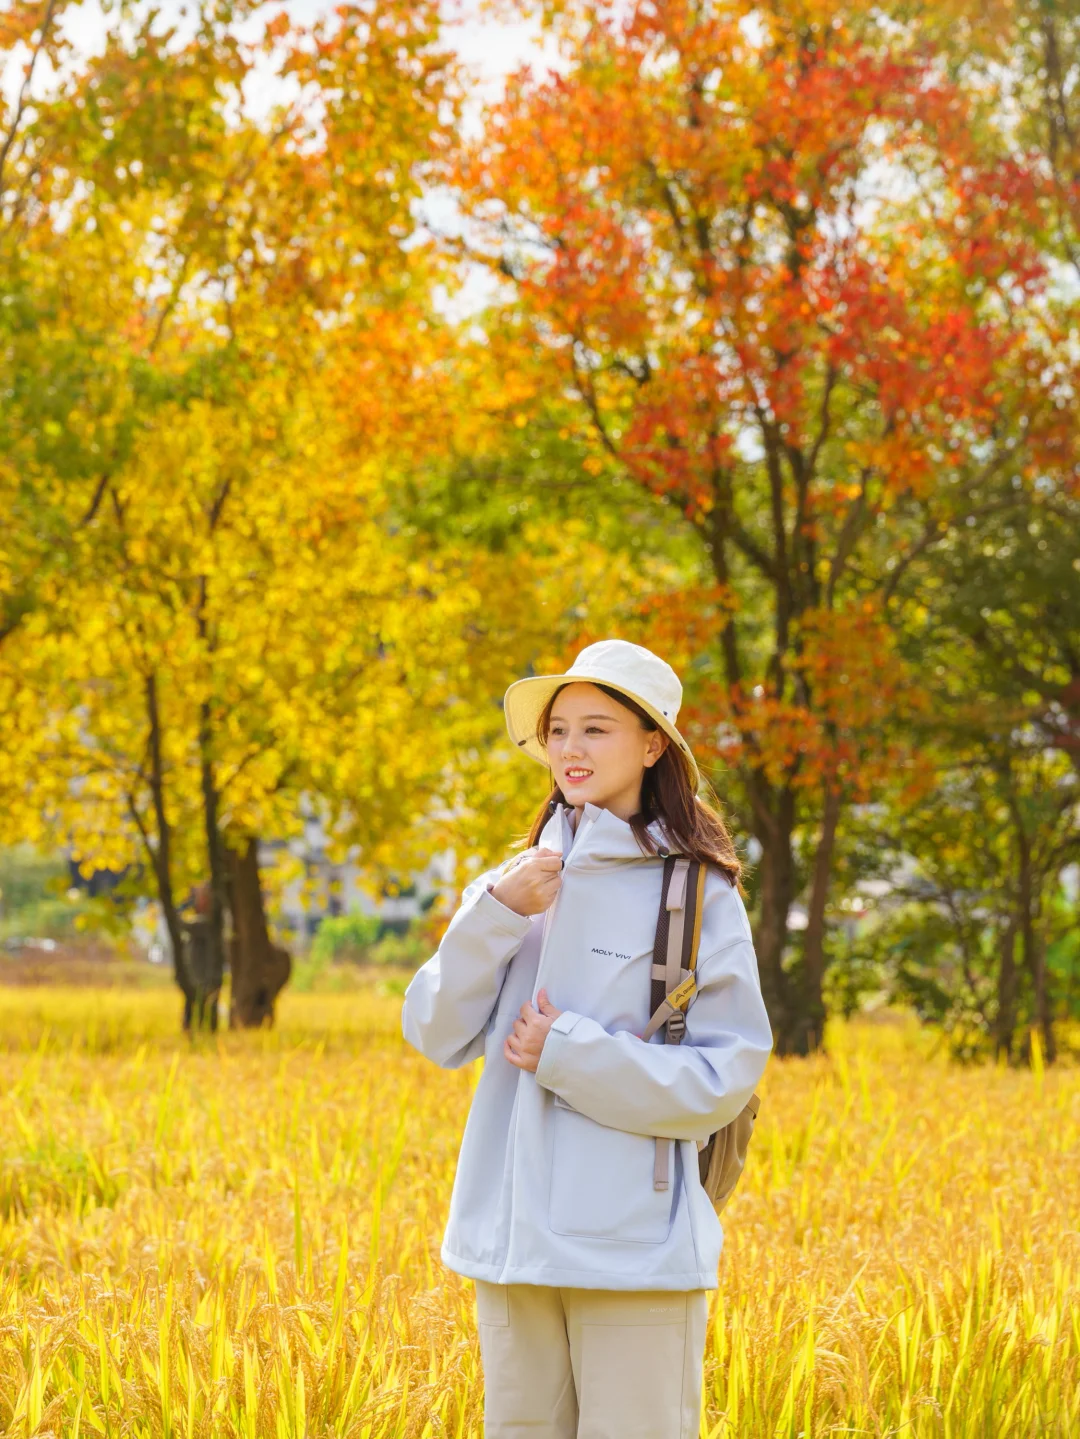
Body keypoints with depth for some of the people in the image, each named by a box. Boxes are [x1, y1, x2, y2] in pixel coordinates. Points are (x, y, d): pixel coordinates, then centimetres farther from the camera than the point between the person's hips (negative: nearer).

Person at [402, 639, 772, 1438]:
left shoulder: (699, 895, -4)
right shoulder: (520, 884, 10)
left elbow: (724, 1079, -8)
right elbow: (437, 1035, 3)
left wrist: (572, 1055, -15)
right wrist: (494, 915, -10)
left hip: (636, 1248, -5)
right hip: (512, 1237, 5)